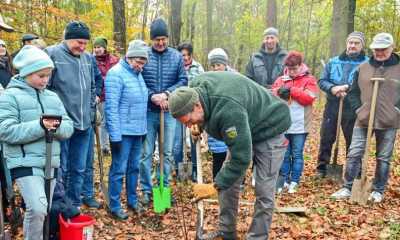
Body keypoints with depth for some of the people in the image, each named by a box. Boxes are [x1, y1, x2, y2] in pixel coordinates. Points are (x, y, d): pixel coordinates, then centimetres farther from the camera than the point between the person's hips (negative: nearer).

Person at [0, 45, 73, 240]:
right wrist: (39, 126, -24)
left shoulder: (52, 97, 12)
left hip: (50, 162, 6)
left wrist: (58, 126, -16)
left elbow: (69, 128, 7)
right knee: (37, 209, -19)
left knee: (43, 210, 14)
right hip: (25, 163, -6)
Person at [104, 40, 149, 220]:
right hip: (122, 131, -8)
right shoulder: (116, 74, -14)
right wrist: (115, 135, -20)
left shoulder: (138, 74, 12)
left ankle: (132, 200, 29)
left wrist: (144, 128, 16)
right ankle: (114, 206, 12)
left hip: (138, 131, 8)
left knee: (134, 167, 16)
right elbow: (111, 107, -18)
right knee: (119, 169, 0)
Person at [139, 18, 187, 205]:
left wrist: (166, 94, -13)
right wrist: (152, 96, -16)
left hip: (169, 112, 2)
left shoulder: (177, 57, 3)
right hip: (148, 112, -2)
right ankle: (146, 190, 17)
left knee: (167, 153, 10)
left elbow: (183, 80, 1)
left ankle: (165, 187, 23)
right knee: (146, 153, 5)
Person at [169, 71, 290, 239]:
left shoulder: (229, 111, -43)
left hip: (269, 130, -8)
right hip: (242, 131, 8)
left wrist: (215, 186, -30)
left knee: (263, 192, -6)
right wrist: (198, 124, -2)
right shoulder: (196, 87, -17)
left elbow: (241, 157, -38)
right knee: (228, 182, 6)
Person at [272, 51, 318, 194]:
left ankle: (294, 182, 13)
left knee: (297, 155, 5)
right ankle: (283, 180, 17)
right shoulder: (280, 80, 12)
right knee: (284, 154, 8)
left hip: (299, 126, -3)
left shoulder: (309, 80, 2)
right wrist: (279, 92, -15)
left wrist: (291, 90, -14)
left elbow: (309, 97, -12)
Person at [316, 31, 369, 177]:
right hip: (332, 107, 3)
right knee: (326, 139, 9)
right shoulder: (333, 62, 8)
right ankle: (322, 167, 23)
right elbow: (322, 81, 5)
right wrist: (332, 88, -15)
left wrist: (347, 88, -22)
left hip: (354, 109, -3)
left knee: (353, 141, 8)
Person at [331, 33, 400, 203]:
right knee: (354, 154, 0)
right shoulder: (362, 68, 6)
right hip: (363, 120, 2)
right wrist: (358, 109, 1)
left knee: (383, 158, 9)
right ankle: (347, 188, 9)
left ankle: (378, 191, 22)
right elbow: (353, 92, 13)